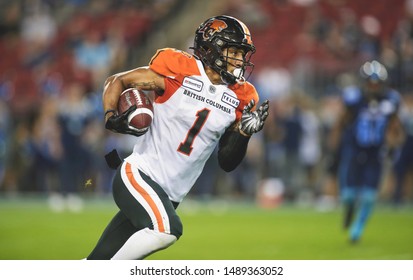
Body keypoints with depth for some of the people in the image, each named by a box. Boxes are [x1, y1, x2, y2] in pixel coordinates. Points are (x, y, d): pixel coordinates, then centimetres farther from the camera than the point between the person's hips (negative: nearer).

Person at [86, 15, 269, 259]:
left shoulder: (240, 97, 5)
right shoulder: (178, 70, -9)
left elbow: (227, 163, 9)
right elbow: (117, 81, 1)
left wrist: (244, 133, -8)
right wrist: (111, 118, -16)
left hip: (170, 197, 5)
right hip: (139, 175, -5)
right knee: (167, 229, -31)